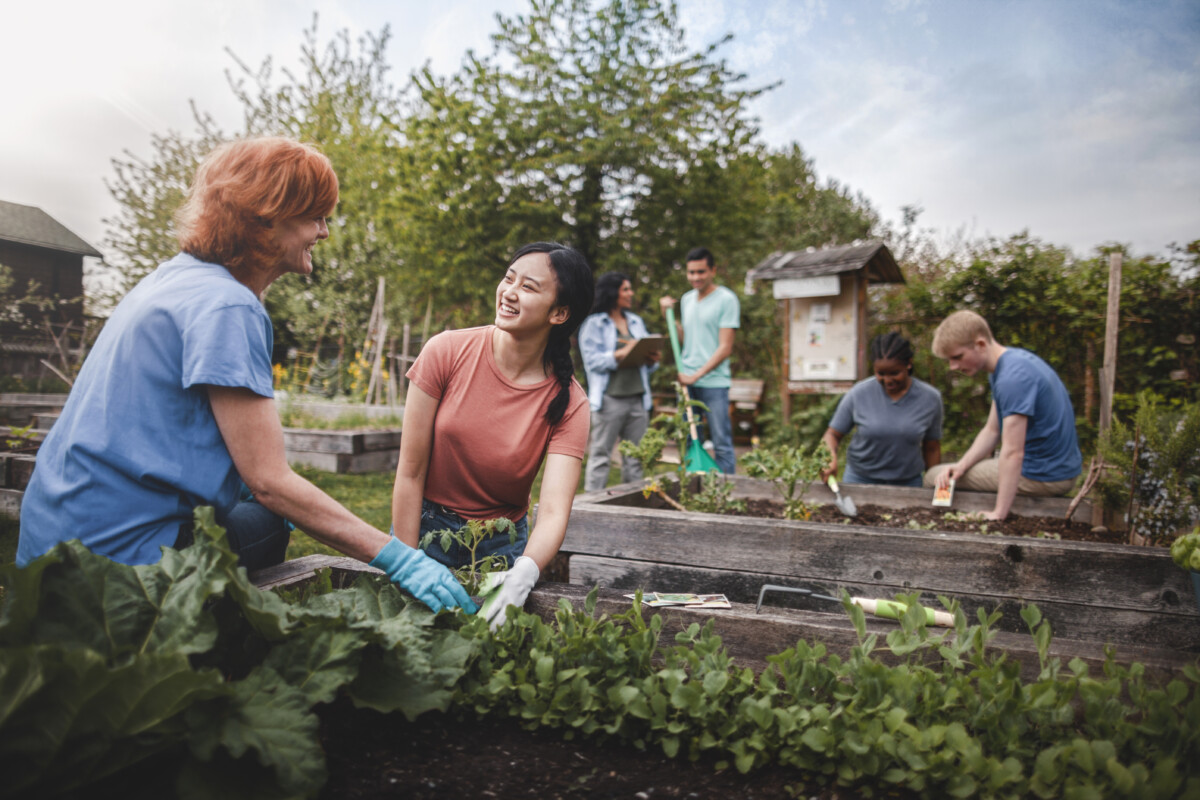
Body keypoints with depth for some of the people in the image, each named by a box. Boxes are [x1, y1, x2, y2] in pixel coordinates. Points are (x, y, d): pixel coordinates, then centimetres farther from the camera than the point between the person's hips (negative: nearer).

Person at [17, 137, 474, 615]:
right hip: (114, 550, -10)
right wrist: (397, 559, -25)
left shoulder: (175, 277, 9)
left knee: (267, 525, 15)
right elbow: (270, 481, -25)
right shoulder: (226, 307, -21)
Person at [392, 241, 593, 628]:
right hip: (426, 527, 0)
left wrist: (523, 574, -45)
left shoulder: (568, 403, -16)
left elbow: (554, 512, -25)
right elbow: (410, 472, -13)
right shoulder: (446, 352, -16)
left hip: (501, 545, 1)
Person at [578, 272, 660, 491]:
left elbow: (645, 359, 20)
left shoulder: (636, 322, 19)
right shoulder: (594, 324, 0)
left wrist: (652, 360, -3)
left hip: (637, 398, 6)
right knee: (600, 455, -3)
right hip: (610, 398, -6)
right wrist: (621, 354, -19)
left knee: (634, 457, 8)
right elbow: (592, 360, -10)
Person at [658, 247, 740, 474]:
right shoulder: (687, 299, 15)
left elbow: (725, 348, -9)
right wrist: (668, 315, 10)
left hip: (713, 382, -6)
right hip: (686, 380, 6)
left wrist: (697, 375, -16)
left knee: (722, 444, -3)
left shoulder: (726, 299, -5)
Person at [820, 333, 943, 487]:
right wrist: (831, 458, -23)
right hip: (859, 479, -1)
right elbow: (832, 434, -3)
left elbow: (932, 449, 5)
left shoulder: (930, 399, -4)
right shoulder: (858, 394, -9)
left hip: (908, 482, 1)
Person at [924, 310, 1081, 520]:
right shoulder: (1011, 362, 7)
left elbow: (1013, 452, -28)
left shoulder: (1012, 378, -26)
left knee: (932, 478, -5)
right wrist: (961, 465, -4)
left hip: (1043, 478, -10)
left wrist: (999, 514, -27)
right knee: (944, 477, 25)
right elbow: (992, 431, 10)